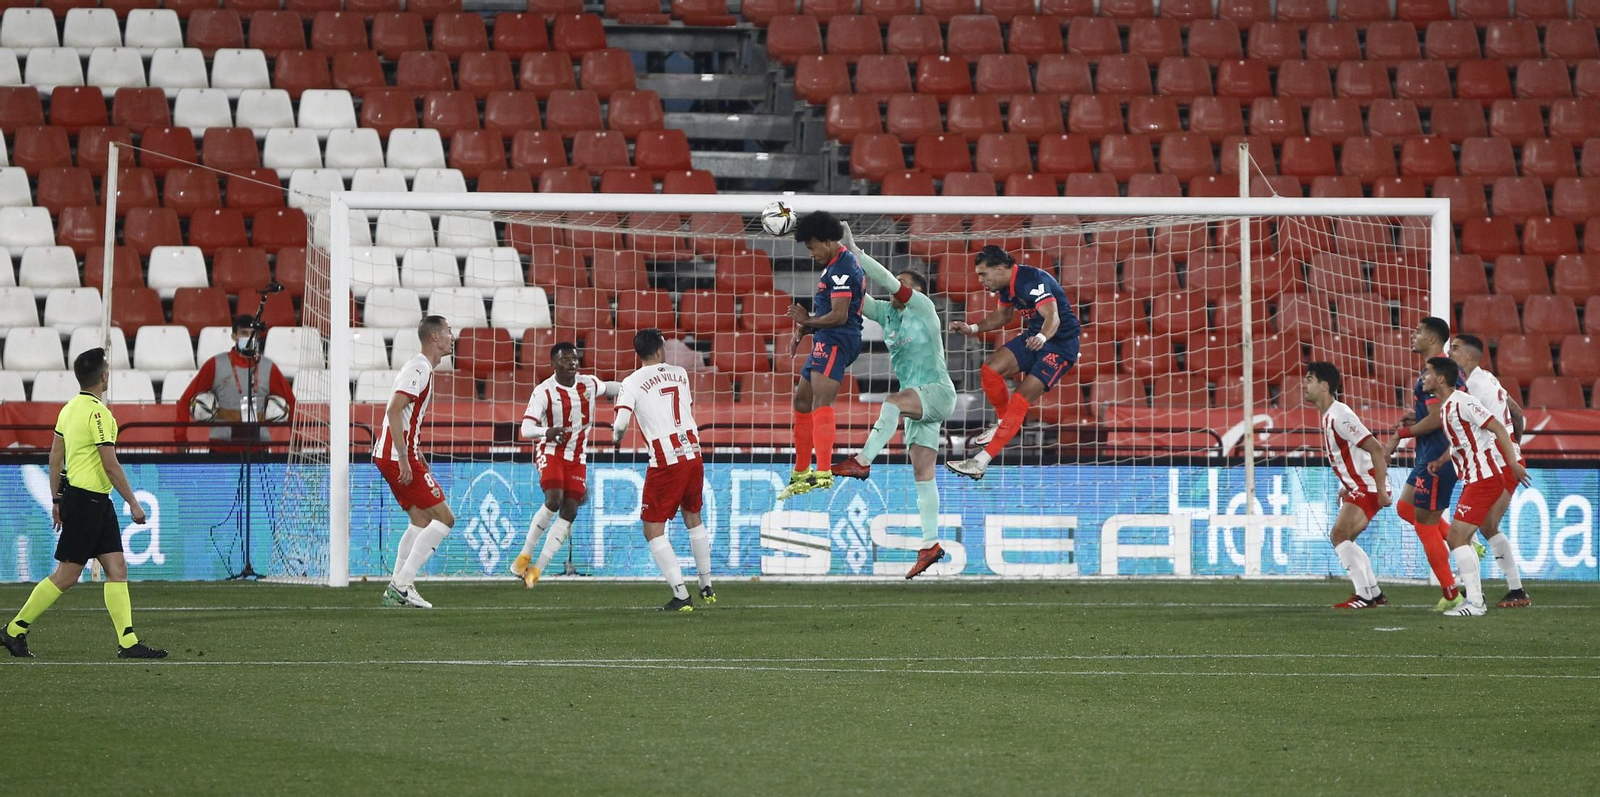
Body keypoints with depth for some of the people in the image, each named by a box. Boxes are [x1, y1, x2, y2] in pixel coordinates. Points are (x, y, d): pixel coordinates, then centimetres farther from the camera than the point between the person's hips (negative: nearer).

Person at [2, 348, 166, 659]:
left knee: (117, 569, 5)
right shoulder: (97, 412, -17)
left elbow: (55, 456, 16)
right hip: (87, 501, -10)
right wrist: (133, 503, -12)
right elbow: (111, 465, -18)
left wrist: (57, 499, 22)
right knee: (67, 575, -3)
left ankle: (128, 642, 1)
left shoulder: (70, 408, 11)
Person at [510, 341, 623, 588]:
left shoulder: (589, 384, 1)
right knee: (554, 499, -26)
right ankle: (525, 554, -10)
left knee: (569, 511, -5)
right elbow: (526, 428, -20)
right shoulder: (544, 391, -14)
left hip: (577, 456, 5)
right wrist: (548, 432, -38)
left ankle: (537, 568, -3)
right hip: (552, 452, -5)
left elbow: (607, 388, 25)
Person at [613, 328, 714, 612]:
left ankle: (681, 595, -10)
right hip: (693, 455, 5)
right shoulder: (679, 373, 10)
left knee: (653, 530, 1)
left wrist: (616, 438, 9)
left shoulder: (632, 382, -5)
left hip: (666, 462, -5)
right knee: (693, 517, 25)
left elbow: (621, 423, -12)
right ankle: (706, 586, 32)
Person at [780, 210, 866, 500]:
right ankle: (801, 473, 28)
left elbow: (839, 316, -20)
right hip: (827, 342, 11)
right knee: (802, 401, 19)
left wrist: (807, 321, -10)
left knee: (821, 402, -23)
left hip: (836, 341, -11)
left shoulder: (841, 268, -14)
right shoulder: (838, 266, 19)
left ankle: (824, 472, -35)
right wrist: (806, 325, 11)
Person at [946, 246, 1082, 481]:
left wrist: (1042, 337, -60)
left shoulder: (1033, 281, -27)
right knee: (990, 370, -9)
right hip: (1034, 337, 9)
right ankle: (1004, 423, 16)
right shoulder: (1007, 285, 1)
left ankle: (981, 462, -18)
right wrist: (973, 329, 10)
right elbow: (1003, 315, 22)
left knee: (1020, 402, -17)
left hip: (1060, 344, -9)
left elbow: (1053, 317, -39)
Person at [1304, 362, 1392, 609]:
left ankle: (1365, 596, -16)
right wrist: (1347, 486, 22)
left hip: (1369, 485, -11)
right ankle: (1374, 594, 20)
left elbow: (1376, 449, -23)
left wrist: (1381, 491, -25)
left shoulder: (1340, 416, -20)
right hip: (1356, 486, 11)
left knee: (1339, 535, -18)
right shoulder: (1328, 416, 12)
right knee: (1342, 539, 14)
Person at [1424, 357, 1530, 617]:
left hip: (1486, 476, -10)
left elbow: (1497, 428, -17)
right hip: (1472, 478, 10)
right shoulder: (1444, 408, 15)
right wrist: (1441, 461, 16)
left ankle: (1474, 603, -13)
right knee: (1459, 538, 12)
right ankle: (1475, 599, 17)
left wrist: (1513, 463, -23)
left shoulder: (1462, 402, -14)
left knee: (1457, 536, -12)